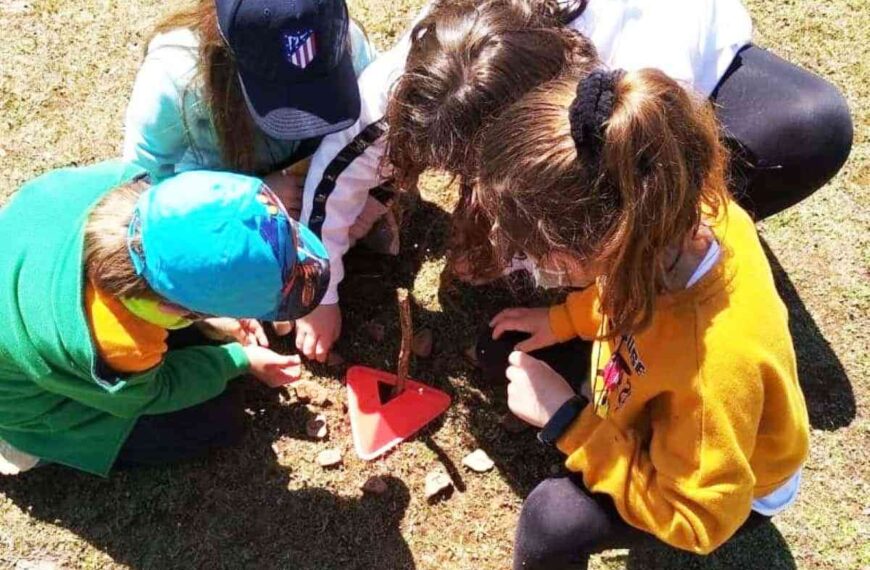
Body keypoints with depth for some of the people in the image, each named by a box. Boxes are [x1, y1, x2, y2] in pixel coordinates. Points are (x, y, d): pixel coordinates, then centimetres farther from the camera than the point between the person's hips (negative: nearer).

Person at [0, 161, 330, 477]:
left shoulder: (122, 182, -31)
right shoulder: (119, 348, -44)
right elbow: (150, 391, -17)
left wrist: (210, 315, -5)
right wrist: (241, 360, -5)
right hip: (31, 405, -6)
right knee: (219, 420, -3)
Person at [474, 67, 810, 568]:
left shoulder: (716, 364, -47)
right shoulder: (677, 216, -28)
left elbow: (696, 521, -30)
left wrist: (568, 422, -33)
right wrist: (563, 319, -9)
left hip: (724, 490, -6)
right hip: (652, 402, 6)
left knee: (551, 519, -27)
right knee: (506, 350, 2)